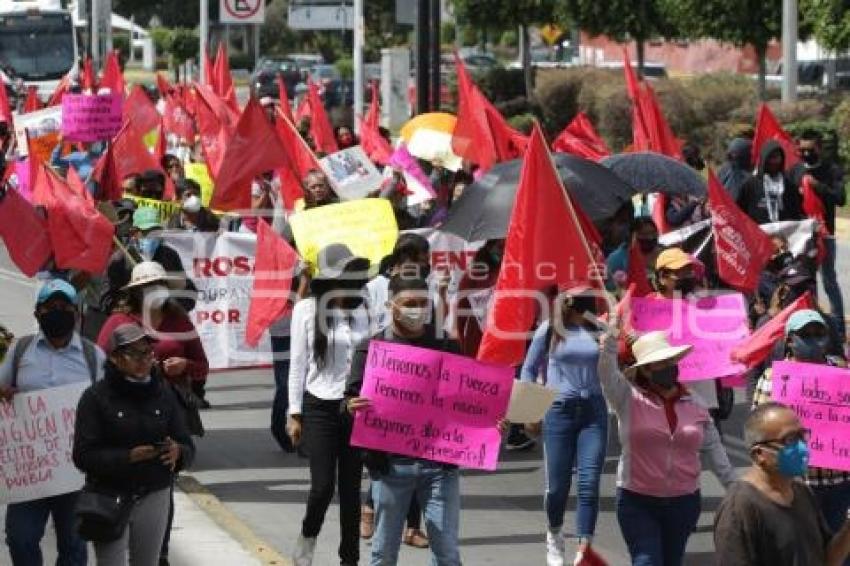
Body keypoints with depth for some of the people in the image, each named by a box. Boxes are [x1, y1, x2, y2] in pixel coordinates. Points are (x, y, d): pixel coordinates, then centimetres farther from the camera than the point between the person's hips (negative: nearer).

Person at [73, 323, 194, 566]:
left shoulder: (164, 395, 6)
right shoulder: (96, 398, -7)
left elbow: (188, 447, 8)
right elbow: (83, 456, -12)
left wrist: (178, 453, -16)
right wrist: (127, 457, -24)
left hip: (154, 498, 4)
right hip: (109, 498, -4)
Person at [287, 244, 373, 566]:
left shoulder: (363, 309, 2)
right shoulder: (307, 309, -4)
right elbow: (298, 363, 0)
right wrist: (294, 413, -1)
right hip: (320, 407, -2)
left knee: (351, 487, 7)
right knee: (323, 485, -7)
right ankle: (307, 538, 21)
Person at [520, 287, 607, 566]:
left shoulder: (599, 330, 3)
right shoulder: (550, 329, 1)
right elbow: (528, 370, 8)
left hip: (593, 410, 1)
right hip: (559, 410, -1)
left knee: (589, 483, -8)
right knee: (558, 485, 4)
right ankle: (554, 536, 31)